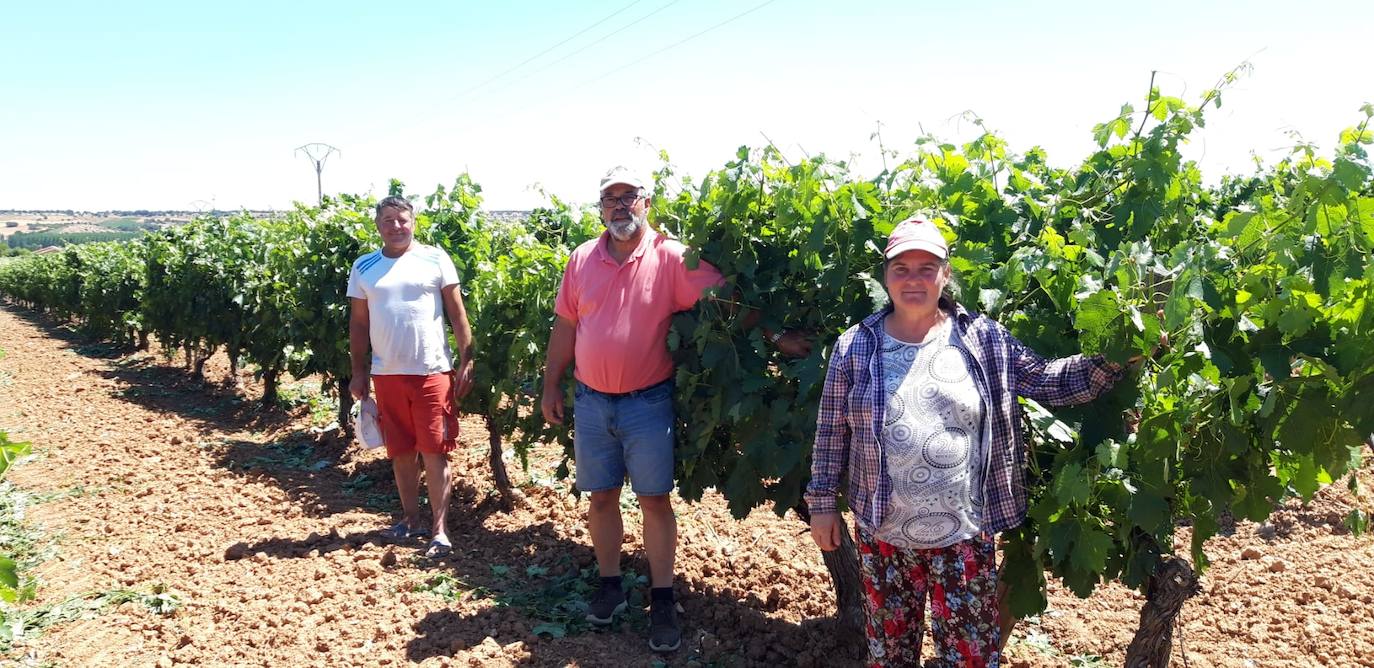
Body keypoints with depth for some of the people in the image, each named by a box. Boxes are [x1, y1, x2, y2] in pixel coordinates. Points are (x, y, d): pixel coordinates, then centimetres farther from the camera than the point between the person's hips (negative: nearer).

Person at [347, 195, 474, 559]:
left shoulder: (435, 258, -1)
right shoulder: (364, 267, 8)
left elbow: (457, 313, -1)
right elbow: (358, 323, 12)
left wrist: (467, 361, -6)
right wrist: (358, 373, 9)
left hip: (433, 371, -3)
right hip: (386, 374, 3)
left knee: (435, 452, -2)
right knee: (401, 452, 12)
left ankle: (439, 529, 4)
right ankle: (412, 520, 25)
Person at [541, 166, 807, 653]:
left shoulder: (671, 258, -8)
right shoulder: (582, 260, 4)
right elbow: (565, 327, 9)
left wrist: (774, 335, -24)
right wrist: (550, 387, 10)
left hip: (648, 402, -3)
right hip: (590, 400, 4)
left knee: (655, 500, 4)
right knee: (601, 498, 13)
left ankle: (662, 601, 16)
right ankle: (610, 586, 30)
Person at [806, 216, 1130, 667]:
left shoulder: (983, 340, -3)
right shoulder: (854, 347, -3)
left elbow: (1052, 383, 1)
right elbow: (831, 432, 2)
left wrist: (1117, 357, -11)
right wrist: (822, 502, 4)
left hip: (964, 534, 0)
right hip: (882, 533, 1)